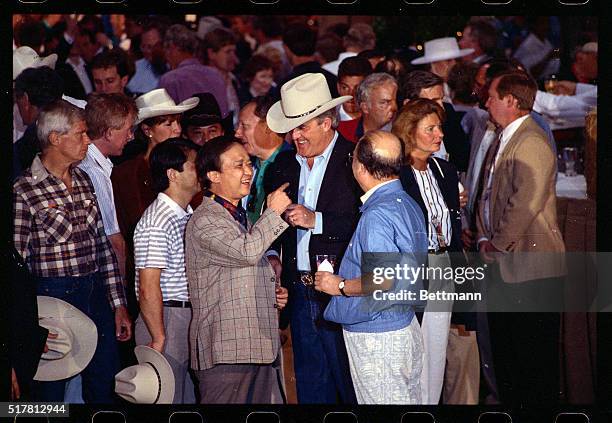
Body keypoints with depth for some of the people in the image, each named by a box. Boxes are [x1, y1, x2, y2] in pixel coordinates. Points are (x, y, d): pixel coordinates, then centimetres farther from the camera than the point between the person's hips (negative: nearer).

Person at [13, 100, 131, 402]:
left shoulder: (84, 181, 10)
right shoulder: (24, 191, -10)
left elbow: (103, 245, 12)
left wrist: (118, 304, 9)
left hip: (97, 295, 6)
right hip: (54, 297, -6)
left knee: (104, 388, 11)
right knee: (51, 392, 5)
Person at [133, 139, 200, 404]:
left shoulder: (188, 215, 13)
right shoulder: (157, 222, -17)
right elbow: (148, 288, -20)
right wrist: (159, 339, -19)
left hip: (190, 319, 9)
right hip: (166, 320, -9)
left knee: (190, 396, 12)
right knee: (168, 399, -5)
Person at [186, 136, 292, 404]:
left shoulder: (240, 217, 22)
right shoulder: (205, 221, -9)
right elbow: (247, 251, -25)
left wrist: (273, 292, 13)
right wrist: (273, 212, -12)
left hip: (259, 348, 9)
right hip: (225, 351, -9)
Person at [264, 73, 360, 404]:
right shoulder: (282, 164, 12)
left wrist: (316, 220, -19)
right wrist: (273, 256, 4)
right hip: (300, 293, 6)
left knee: (353, 386, 0)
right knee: (310, 386, 12)